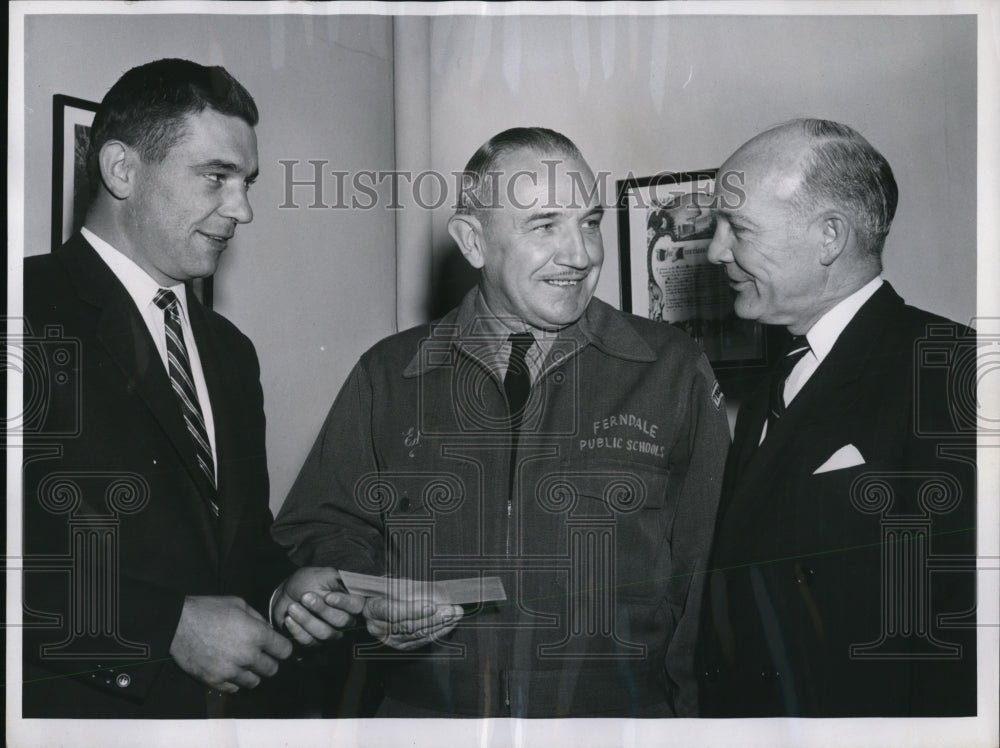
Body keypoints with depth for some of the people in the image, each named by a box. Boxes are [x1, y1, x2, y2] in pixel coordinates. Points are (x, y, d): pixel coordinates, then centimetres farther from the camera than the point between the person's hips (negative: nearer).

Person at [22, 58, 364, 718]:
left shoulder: (230, 350, 12)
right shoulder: (33, 313, -12)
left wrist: (282, 591, -2)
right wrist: (169, 626, -20)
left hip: (229, 697, 7)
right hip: (79, 709, -6)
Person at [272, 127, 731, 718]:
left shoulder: (674, 371, 8)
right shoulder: (388, 376, 10)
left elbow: (707, 571, 7)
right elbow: (319, 531, 16)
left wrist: (690, 719, -3)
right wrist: (371, 604, -5)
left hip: (623, 716, 0)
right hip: (423, 715, 1)